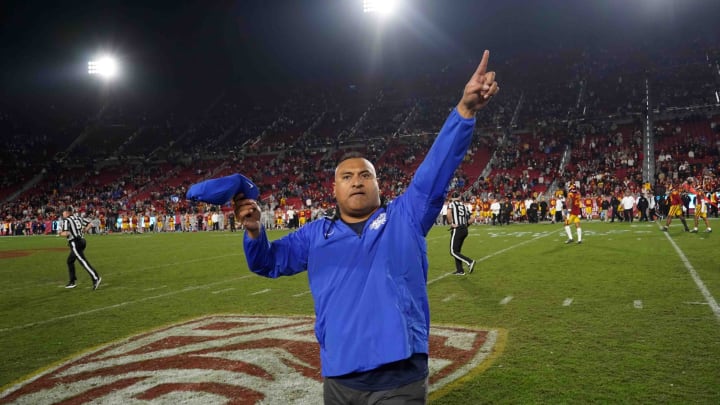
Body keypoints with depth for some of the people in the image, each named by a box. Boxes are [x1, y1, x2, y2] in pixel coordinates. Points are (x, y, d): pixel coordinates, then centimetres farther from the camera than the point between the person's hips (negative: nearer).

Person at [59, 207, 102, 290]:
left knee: (82, 260, -13)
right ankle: (72, 281, 26)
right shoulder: (78, 218, 13)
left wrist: (60, 234, 2)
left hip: (74, 243, -8)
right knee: (70, 261, 21)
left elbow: (66, 233, -18)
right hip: (81, 241, 8)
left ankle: (95, 278, -24)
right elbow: (90, 224, 10)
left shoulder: (66, 220, -7)